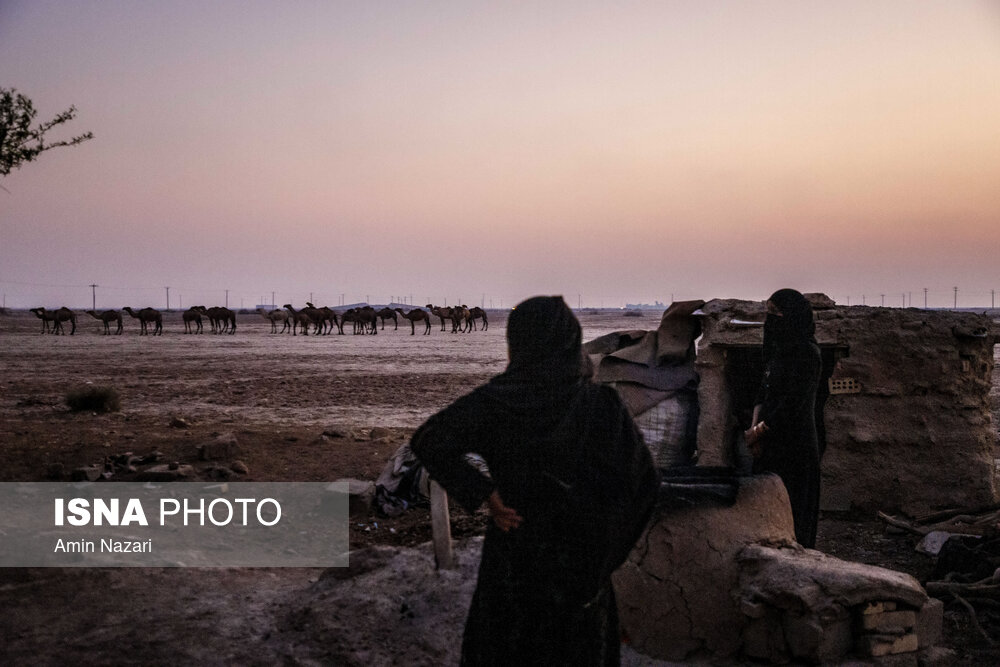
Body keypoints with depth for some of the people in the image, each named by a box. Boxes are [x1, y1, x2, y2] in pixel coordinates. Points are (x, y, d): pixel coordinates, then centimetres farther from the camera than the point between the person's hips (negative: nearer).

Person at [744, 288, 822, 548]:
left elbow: (794, 402, -19)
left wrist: (759, 431, -11)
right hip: (772, 442, 8)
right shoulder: (778, 349, 11)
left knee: (790, 510, -2)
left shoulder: (807, 353, -16)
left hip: (794, 444, -8)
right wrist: (755, 426, -3)